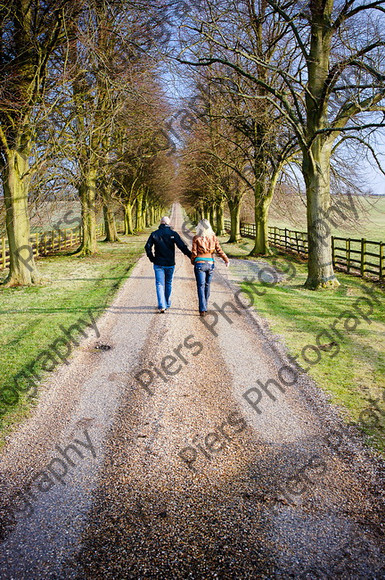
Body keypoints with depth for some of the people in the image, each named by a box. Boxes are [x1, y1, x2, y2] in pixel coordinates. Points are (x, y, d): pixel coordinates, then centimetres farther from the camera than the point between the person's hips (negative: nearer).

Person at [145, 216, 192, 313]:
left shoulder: (154, 234, -2)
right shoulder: (173, 234, -4)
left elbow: (147, 247, -6)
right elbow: (182, 246, -10)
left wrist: (152, 258, 4)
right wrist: (191, 256, -5)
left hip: (158, 264, -1)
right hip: (170, 264, 1)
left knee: (160, 285, 1)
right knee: (168, 284, 16)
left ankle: (162, 306, -12)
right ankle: (167, 304, 25)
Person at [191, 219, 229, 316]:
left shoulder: (196, 238, -5)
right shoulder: (213, 237, 3)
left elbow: (194, 253, -3)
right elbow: (219, 250, 0)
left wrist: (193, 262, 14)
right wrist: (226, 259, 9)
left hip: (200, 263, -3)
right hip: (210, 263, 3)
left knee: (201, 286, -1)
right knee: (207, 286, 16)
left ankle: (202, 309, -9)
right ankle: (204, 307, 26)